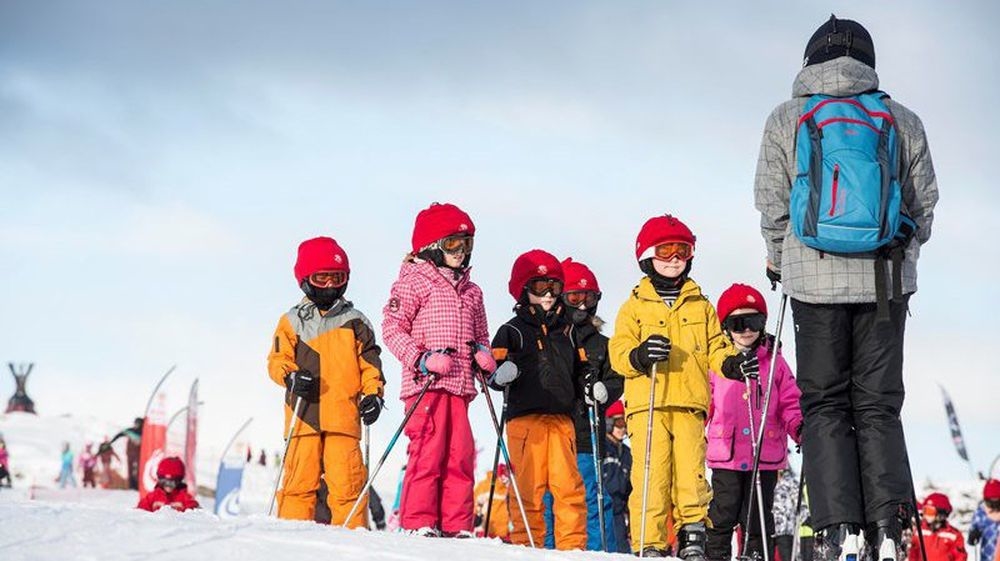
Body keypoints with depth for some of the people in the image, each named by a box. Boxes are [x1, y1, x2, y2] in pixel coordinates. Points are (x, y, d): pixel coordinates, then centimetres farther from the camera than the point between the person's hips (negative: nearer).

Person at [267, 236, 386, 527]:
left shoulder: (355, 321, 14)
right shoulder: (292, 322, 11)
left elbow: (369, 362, 14)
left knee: (347, 478, -6)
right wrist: (292, 377, -12)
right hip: (304, 414, 0)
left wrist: (373, 393, 1)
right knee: (300, 477, -2)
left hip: (343, 415, 0)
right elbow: (277, 360, 8)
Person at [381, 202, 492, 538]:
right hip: (425, 385, -6)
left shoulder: (471, 292, 22)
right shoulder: (414, 281, 1)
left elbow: (479, 335, 31)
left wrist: (483, 355, 7)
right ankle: (419, 522, -6)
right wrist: (422, 359, -16)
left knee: (461, 456, 2)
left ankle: (457, 526, 6)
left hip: (459, 385, 6)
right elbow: (392, 327, -6)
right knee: (427, 453, -11)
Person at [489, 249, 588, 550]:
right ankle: (526, 543, 0)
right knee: (529, 484, -6)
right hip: (525, 416, -4)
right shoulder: (512, 331, 6)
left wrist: (589, 384, 10)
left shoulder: (566, 331, 21)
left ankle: (572, 544, -1)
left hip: (561, 417, 4)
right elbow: (493, 374, -1)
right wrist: (502, 374, -23)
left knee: (568, 483, -5)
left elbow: (579, 368, 30)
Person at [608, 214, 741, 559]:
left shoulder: (701, 306, 19)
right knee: (651, 475, -9)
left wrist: (732, 362, -5)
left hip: (689, 403, 2)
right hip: (647, 404, -2)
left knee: (691, 472, -7)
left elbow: (715, 347, 17)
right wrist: (639, 356, -19)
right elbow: (618, 352, 3)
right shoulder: (635, 306, 10)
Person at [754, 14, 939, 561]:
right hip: (886, 281, 1)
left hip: (817, 281, -1)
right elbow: (923, 205, 9)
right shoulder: (903, 121, 5)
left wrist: (778, 261, 19)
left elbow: (772, 207, 2)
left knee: (824, 405, 6)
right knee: (879, 404, 7)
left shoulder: (786, 120, 1)